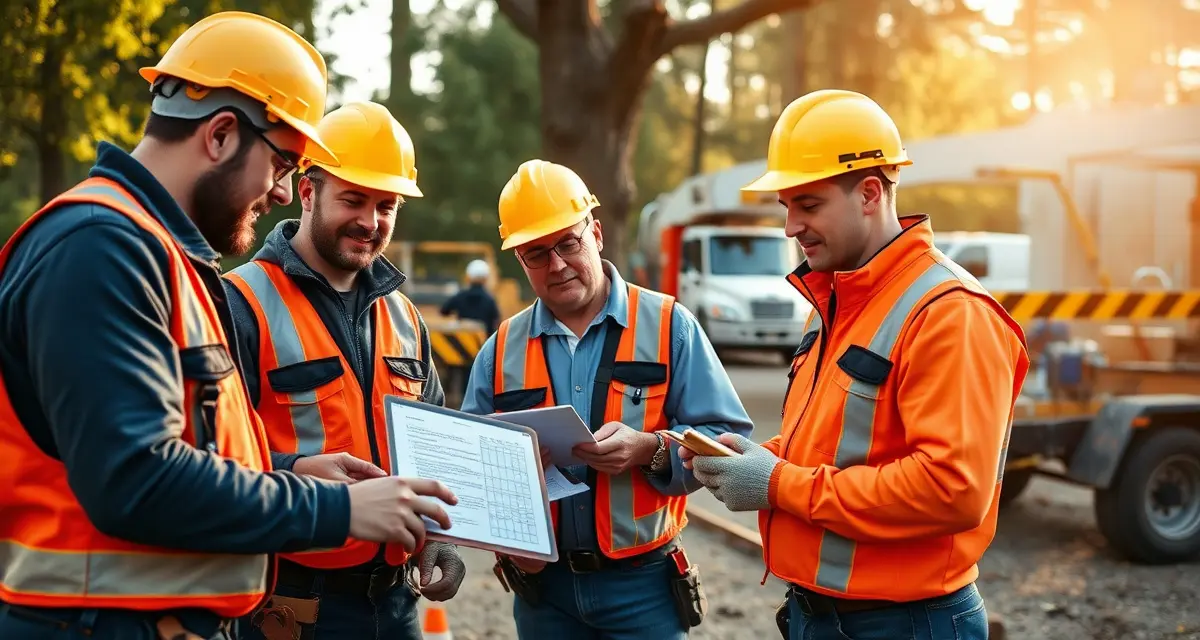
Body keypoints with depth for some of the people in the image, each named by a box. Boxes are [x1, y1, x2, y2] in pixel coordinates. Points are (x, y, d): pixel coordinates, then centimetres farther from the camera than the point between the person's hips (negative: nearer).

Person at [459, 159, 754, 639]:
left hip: (642, 584, -2)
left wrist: (650, 450, -23)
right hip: (542, 584, 3)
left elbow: (728, 441, -6)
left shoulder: (668, 326, -3)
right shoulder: (501, 350, 6)